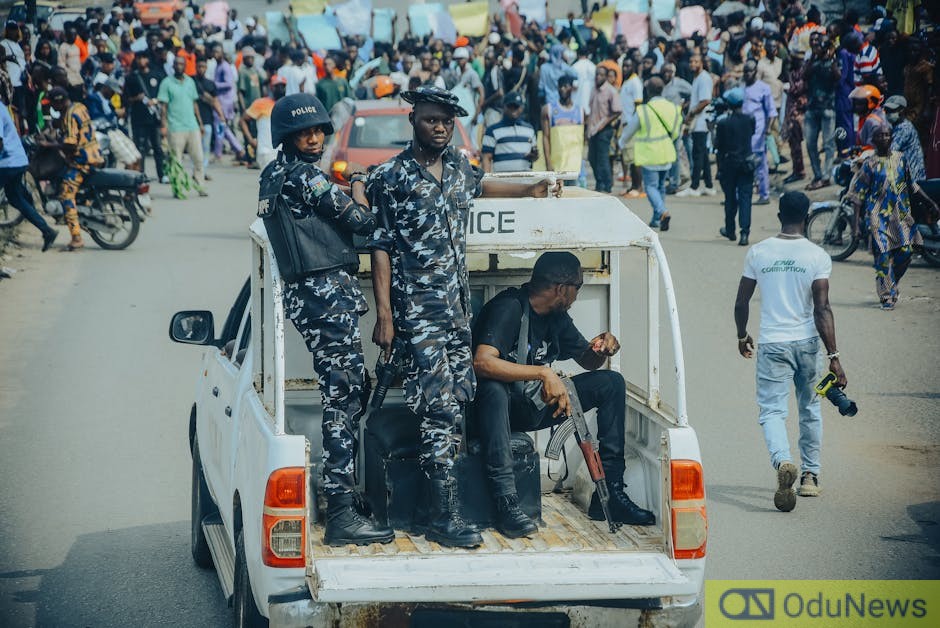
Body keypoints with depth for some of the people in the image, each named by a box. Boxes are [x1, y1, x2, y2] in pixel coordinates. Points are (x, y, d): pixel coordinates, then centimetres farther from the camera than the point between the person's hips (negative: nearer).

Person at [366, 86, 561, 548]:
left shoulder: (458, 165, 12)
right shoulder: (391, 178, -7)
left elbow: (477, 185, 37)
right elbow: (380, 247, -7)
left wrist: (530, 190, 37)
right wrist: (383, 314, -12)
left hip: (459, 306, 7)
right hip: (418, 310, -7)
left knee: (460, 400, 5)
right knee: (440, 407, -13)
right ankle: (443, 517, -13)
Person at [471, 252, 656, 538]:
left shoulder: (557, 317, 7)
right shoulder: (509, 307, -20)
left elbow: (587, 361, 21)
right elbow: (482, 362, -36)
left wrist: (600, 350, -4)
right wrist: (543, 373, -37)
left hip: (535, 406, 8)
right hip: (504, 406, -8)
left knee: (611, 382, 0)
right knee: (492, 388, -42)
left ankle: (610, 493, -5)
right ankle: (506, 501, -45)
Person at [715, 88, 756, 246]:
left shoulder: (723, 122, -12)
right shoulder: (750, 120, -6)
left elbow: (717, 145, -6)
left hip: (728, 163, -1)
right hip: (746, 163, 1)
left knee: (730, 197, 14)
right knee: (745, 197, -1)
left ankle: (730, 230, 27)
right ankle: (744, 232, -13)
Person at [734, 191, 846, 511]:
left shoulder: (758, 253, -2)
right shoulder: (817, 256, -7)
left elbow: (741, 303, 4)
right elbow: (822, 309, -13)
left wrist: (742, 337, 22)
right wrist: (834, 356, -11)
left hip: (772, 344, -1)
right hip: (807, 342, 1)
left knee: (771, 410, -2)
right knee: (810, 409, 19)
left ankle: (783, 461, -31)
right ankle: (810, 475, 26)